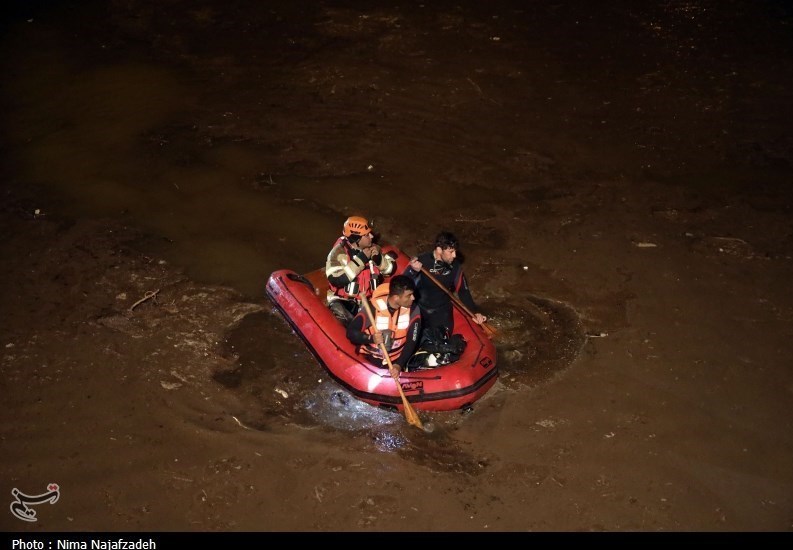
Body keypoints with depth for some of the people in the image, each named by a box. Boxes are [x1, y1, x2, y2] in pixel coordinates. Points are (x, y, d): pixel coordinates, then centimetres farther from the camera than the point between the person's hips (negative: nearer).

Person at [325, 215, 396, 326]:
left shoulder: (373, 248, 3)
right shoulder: (339, 252, -14)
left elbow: (391, 268, 10)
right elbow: (336, 279, -28)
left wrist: (379, 258, -13)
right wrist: (361, 259, -25)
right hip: (342, 301, -5)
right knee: (348, 322, -34)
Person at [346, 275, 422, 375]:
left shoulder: (413, 310, -10)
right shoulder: (372, 308, -18)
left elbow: (412, 342, -9)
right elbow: (350, 332, -12)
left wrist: (399, 365, -22)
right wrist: (371, 338, -31)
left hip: (396, 361, 2)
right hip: (368, 359, -2)